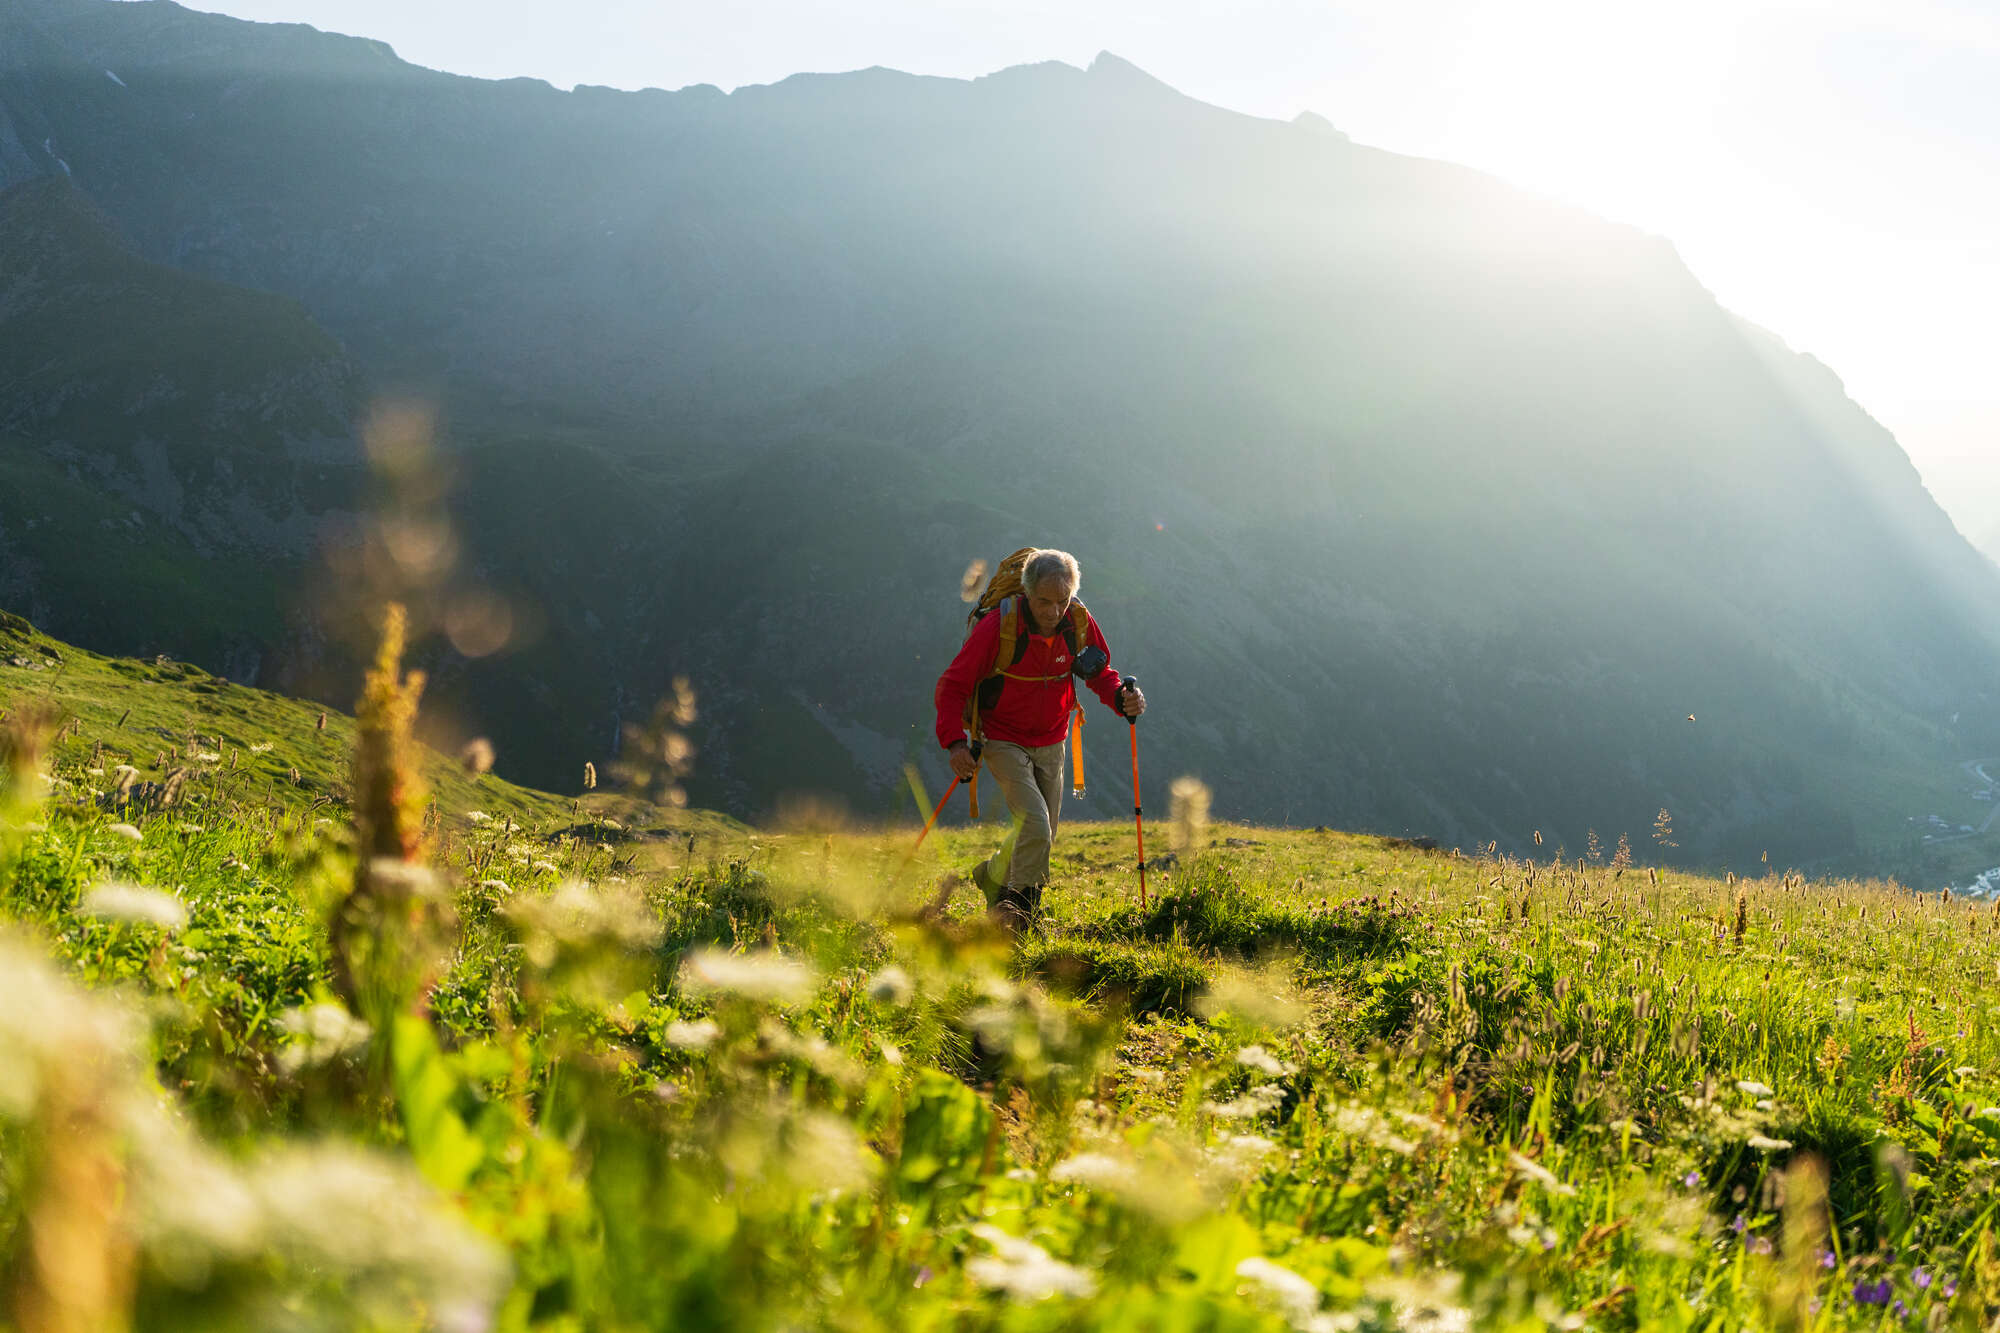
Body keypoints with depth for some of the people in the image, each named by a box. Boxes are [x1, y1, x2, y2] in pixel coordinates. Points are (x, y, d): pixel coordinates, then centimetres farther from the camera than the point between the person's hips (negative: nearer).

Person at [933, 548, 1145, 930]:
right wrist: (954, 740, -29)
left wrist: (1122, 697, -20)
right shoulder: (998, 625, -24)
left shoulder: (1080, 624, -12)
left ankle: (993, 875, 43)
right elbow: (952, 684, -17)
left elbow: (1100, 673, 3)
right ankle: (1019, 910, 0)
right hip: (1003, 741, -5)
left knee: (1043, 835, 14)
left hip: (1050, 743, 5)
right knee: (1035, 826, -20)